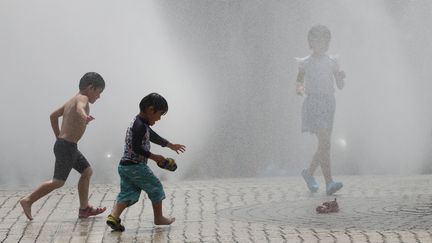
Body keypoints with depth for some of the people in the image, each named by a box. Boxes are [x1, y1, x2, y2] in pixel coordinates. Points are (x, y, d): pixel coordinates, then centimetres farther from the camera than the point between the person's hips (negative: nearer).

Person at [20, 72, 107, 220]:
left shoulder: (72, 100, 15)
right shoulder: (82, 98, -11)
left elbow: (53, 116, 24)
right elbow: (79, 108, -37)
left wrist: (59, 137, 29)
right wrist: (84, 117, -59)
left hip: (63, 143, 10)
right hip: (67, 146, -10)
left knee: (87, 172, 17)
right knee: (58, 182, -8)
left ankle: (84, 209, 22)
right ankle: (28, 201, -4)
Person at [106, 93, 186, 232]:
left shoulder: (141, 123, 16)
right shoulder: (140, 126, -17)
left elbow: (153, 136, 30)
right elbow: (136, 147, -22)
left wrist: (171, 146, 39)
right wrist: (154, 157, -14)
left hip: (125, 166, 9)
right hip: (136, 166, -9)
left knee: (127, 193, 6)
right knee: (156, 188, 8)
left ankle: (113, 216, -13)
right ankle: (159, 218, 20)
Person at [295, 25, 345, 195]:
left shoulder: (332, 62, 12)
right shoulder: (305, 63, 3)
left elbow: (340, 86, 9)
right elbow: (298, 87, 4)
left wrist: (341, 77, -13)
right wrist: (300, 90, -19)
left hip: (329, 104, 5)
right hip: (313, 103, -5)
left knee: (324, 144, 9)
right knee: (325, 143, -18)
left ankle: (309, 172, 31)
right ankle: (329, 182, -21)